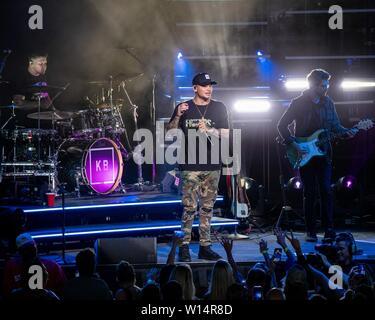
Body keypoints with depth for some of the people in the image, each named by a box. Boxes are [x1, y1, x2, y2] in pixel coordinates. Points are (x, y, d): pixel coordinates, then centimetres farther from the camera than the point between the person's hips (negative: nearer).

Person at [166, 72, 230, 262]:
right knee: (190, 207, -7)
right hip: (190, 166, -2)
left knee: (207, 208, 6)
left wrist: (208, 130, -12)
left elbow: (225, 134, 4)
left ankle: (205, 246, 11)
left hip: (212, 166, 2)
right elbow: (169, 132, 5)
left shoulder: (219, 108, 9)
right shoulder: (184, 108, 5)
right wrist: (177, 116, -12)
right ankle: (184, 246, -3)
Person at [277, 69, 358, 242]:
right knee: (309, 193, 0)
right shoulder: (299, 103, -7)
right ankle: (310, 231, 7)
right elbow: (282, 125, -4)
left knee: (326, 191, -5)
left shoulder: (328, 102, 6)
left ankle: (329, 230, -4)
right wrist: (294, 145, -12)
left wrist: (346, 133, -7)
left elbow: (335, 125, 13)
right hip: (304, 154, -3)